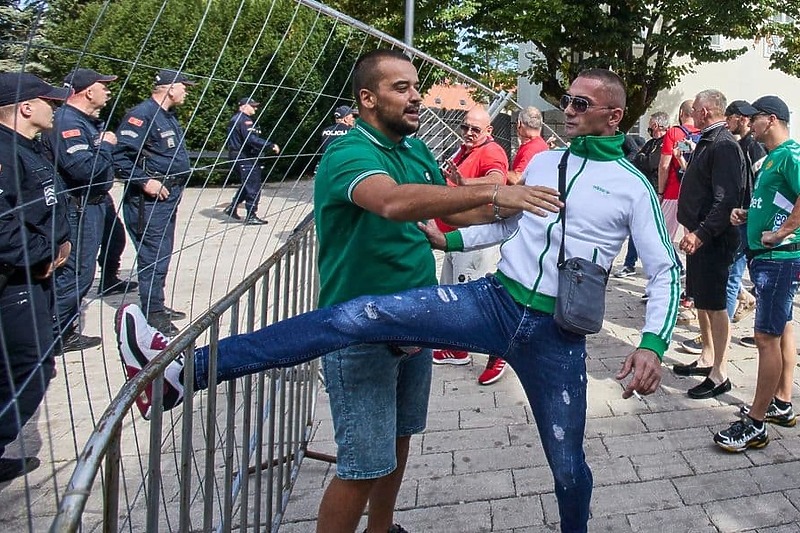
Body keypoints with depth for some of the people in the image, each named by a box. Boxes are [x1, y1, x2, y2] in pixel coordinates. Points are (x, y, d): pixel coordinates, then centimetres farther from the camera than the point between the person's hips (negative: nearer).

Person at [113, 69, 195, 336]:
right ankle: (154, 315, 2)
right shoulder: (141, 115, -15)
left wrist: (177, 184, 14)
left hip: (168, 197, 10)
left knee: (162, 254, 17)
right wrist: (145, 181, -25)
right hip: (149, 201, -10)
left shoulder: (168, 117, 16)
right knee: (153, 257, -6)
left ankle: (157, 307, 28)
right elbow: (120, 156, -22)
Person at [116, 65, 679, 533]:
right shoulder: (543, 161, 17)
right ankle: (186, 370, -18)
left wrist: (653, 345, -9)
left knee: (568, 465, 7)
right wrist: (451, 239, 19)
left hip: (557, 335, -2)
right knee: (360, 316, -15)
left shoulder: (633, 186, 5)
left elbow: (666, 271, 4)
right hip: (493, 300, 2)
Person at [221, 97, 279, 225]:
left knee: (247, 185, 22)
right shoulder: (245, 120, -15)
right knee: (253, 188, -4)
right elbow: (252, 140, -27)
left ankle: (232, 208, 23)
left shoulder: (235, 119, 18)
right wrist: (271, 146, -25)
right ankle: (251, 216, 0)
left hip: (238, 157, 10)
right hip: (246, 158, -10)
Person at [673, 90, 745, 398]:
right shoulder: (708, 142, 14)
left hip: (713, 239, -10)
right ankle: (707, 359, 30)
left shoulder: (724, 145, -17)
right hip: (699, 234, 10)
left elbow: (726, 199, -25)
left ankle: (720, 374, 4)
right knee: (700, 300, 17)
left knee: (715, 304, -4)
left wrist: (702, 233, -28)